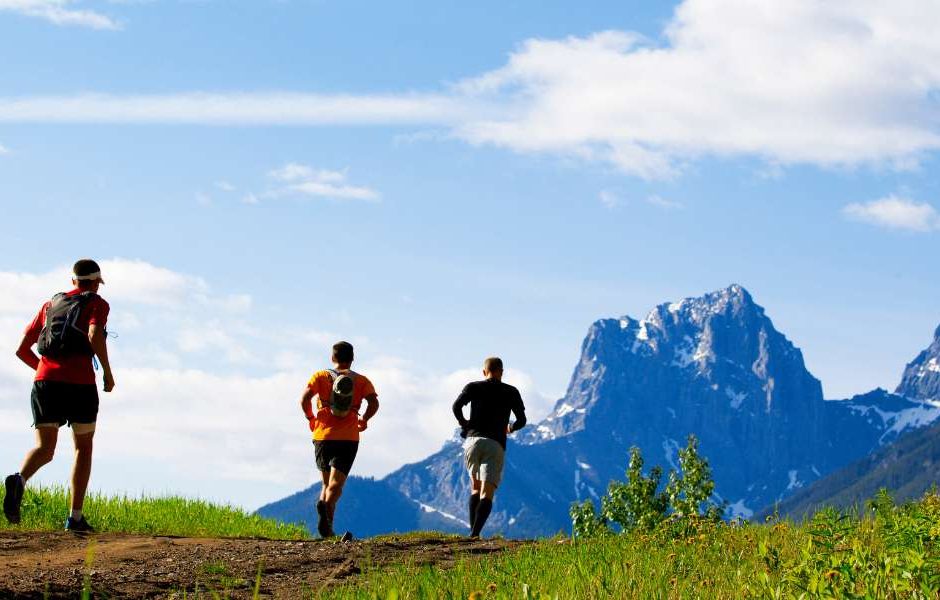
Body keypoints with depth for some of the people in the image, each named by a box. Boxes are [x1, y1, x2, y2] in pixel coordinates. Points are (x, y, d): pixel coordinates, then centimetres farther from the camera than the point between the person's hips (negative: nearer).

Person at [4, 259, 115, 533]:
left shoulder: (50, 305, 23)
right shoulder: (97, 304, 8)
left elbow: (22, 349, 20)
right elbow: (95, 336, -14)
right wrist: (108, 372, -3)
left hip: (45, 380, 3)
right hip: (80, 383, -3)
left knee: (44, 449, 1)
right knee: (83, 447, 14)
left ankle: (19, 480, -34)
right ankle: (75, 517, 8)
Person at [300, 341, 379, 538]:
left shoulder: (321, 376, 8)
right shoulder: (361, 380, 9)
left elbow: (305, 399, -7)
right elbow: (374, 403, -6)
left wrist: (311, 418, 9)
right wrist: (364, 419, 11)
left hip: (323, 435, 1)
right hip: (349, 438, -1)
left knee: (327, 483, 16)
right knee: (336, 484, -8)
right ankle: (327, 506, -38)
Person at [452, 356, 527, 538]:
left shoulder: (473, 387, 11)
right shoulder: (511, 392, 13)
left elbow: (456, 406, -3)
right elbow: (521, 420, 11)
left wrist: (463, 423, 15)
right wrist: (511, 428, 32)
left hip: (472, 441, 2)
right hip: (495, 445, -2)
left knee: (475, 487, 20)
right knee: (486, 494, -6)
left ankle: (472, 530, 8)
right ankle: (475, 533, -26)